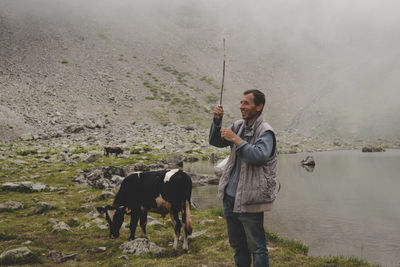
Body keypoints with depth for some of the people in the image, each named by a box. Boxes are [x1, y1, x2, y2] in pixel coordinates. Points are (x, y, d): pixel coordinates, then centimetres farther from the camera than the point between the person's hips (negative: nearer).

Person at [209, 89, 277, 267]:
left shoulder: (265, 132, -11)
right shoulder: (239, 126, 10)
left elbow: (259, 156, -27)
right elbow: (215, 141, 11)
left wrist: (236, 140, -24)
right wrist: (217, 121, -4)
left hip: (250, 201, -7)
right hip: (230, 197, 7)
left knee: (256, 247, 2)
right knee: (237, 245, 20)